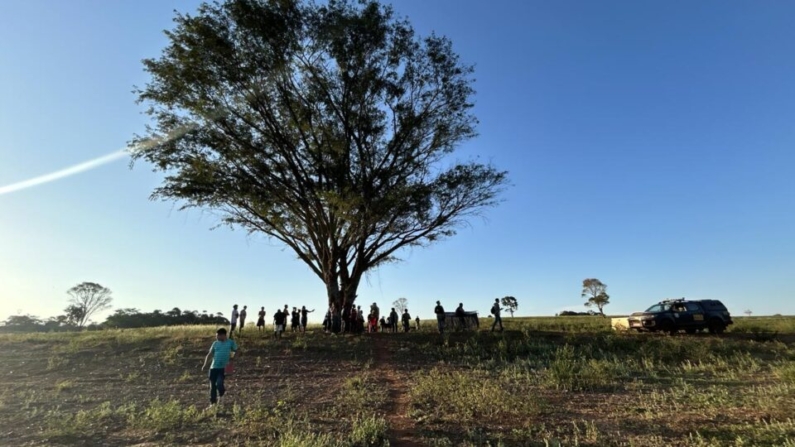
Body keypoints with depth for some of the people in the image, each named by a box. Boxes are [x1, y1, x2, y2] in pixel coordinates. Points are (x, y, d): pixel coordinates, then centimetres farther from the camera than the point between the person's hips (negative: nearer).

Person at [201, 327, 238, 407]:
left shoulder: (231, 342, -4)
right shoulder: (215, 343, 6)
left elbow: (235, 352, 5)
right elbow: (210, 354, 7)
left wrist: (230, 361, -8)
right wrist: (205, 364, -6)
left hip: (223, 368, -4)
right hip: (213, 367, 4)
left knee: (219, 383, -18)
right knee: (212, 386, 8)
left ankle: (221, 395, 16)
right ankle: (213, 403, 25)